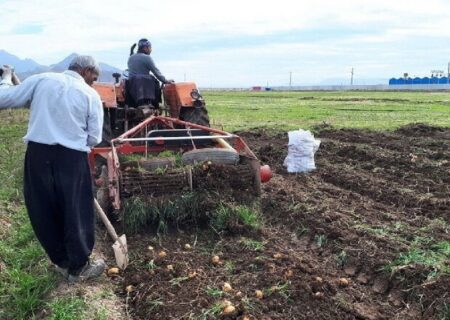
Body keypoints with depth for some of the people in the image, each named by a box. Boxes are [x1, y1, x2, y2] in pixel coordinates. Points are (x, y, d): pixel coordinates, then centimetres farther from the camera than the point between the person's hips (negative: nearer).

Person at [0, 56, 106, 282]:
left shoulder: (42, 80, 4)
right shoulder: (90, 95, 0)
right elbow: (94, 138, 1)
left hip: (38, 152, 3)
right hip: (72, 157, -2)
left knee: (44, 211, 17)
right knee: (76, 212, 11)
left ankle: (62, 261, 31)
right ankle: (78, 267, 24)